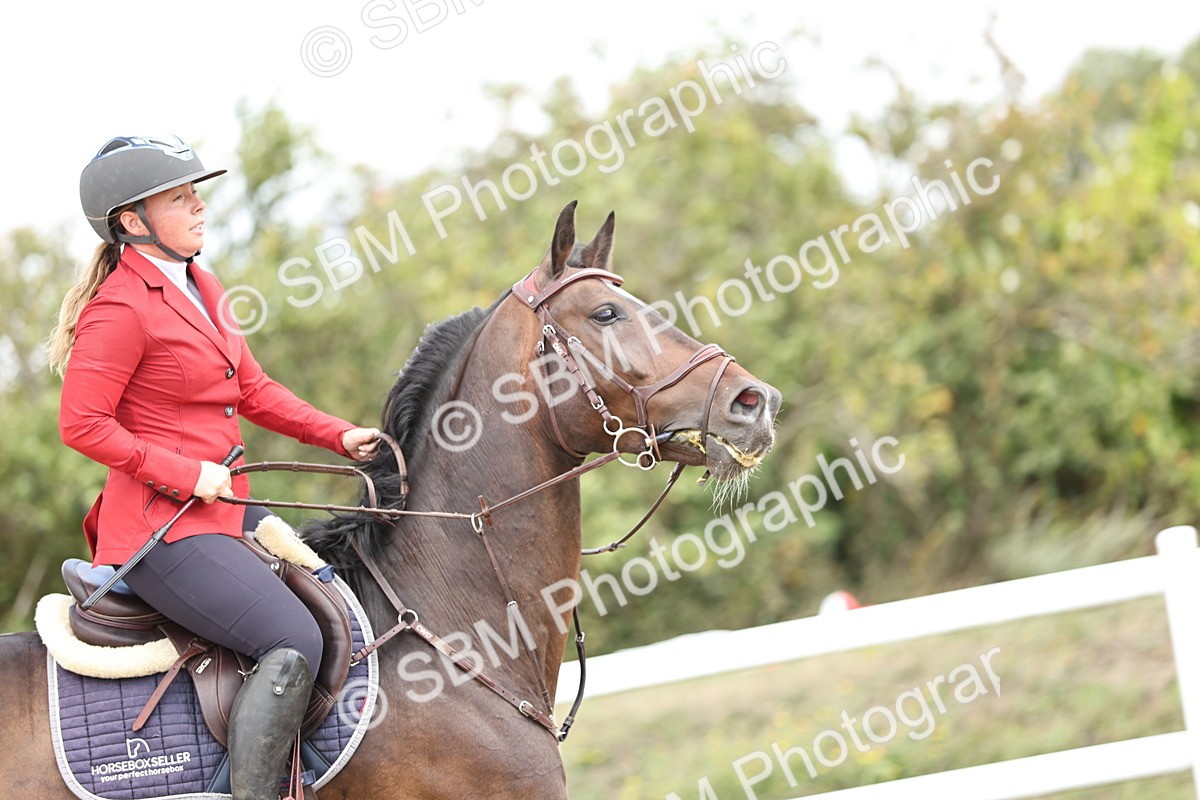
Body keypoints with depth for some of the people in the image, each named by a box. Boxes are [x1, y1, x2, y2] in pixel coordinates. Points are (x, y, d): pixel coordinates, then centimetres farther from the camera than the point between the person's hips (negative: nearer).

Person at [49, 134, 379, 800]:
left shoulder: (200, 289, 14)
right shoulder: (121, 309, -15)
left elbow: (253, 391, 20)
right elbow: (82, 426, -17)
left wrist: (338, 436, 8)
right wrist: (186, 474, -19)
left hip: (224, 508, 10)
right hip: (163, 527, -10)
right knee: (295, 640, -22)